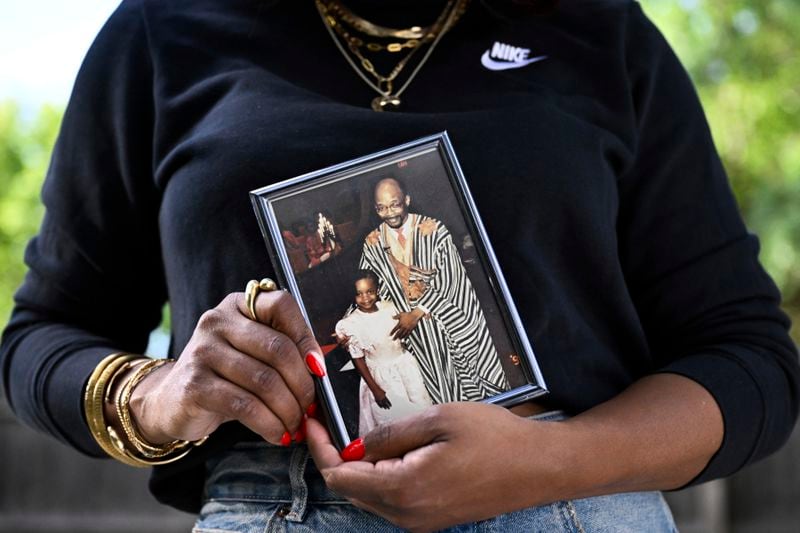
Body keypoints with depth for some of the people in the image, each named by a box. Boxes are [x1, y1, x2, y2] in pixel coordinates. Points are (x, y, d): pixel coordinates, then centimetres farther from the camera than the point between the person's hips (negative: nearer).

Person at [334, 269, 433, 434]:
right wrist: (375, 389, -10)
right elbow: (358, 360, -10)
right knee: (393, 419, 3)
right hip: (381, 376, -4)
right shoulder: (351, 324, -17)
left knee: (420, 408, 12)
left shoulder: (389, 308, -7)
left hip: (405, 366, 4)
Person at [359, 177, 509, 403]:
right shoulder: (373, 244, -2)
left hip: (449, 321, -2)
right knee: (442, 388, 6)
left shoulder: (433, 229, -11)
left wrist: (417, 313, -19)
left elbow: (447, 279, -14)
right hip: (417, 331, 2)